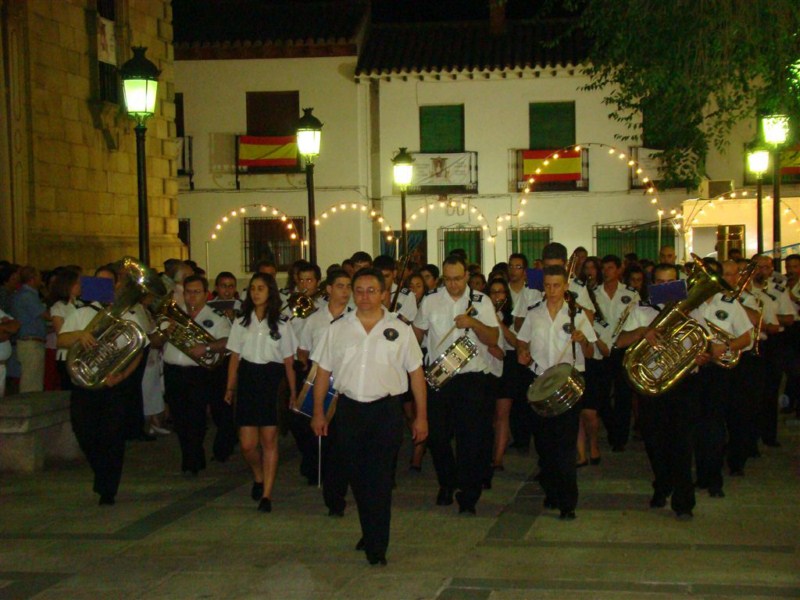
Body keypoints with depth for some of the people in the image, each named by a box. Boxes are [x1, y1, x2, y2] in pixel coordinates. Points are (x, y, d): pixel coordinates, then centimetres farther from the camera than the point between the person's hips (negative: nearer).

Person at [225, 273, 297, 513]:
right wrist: (230, 388, 3)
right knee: (247, 444, -2)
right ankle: (258, 478, 28)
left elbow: (288, 361, 3)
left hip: (271, 380, -2)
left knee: (269, 440, -3)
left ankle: (266, 494, 2)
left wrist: (293, 392, -1)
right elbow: (234, 357, 9)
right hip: (247, 380, 2)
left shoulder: (281, 324, 4)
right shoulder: (241, 322, 10)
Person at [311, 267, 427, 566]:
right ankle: (371, 533, 29)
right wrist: (318, 412, 6)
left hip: (387, 410, -2)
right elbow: (323, 371, 10)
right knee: (358, 477, 10)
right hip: (349, 409, 2)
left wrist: (421, 416, 2)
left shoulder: (399, 329, 5)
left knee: (380, 479, -5)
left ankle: (376, 546, 0)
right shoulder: (338, 329, 8)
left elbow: (416, 373, 5)